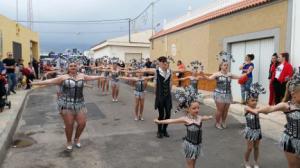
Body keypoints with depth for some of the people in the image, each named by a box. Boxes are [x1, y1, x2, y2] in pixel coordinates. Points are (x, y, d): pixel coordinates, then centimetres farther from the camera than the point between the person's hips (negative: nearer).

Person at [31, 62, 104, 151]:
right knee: (69, 124, 0)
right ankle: (69, 142, 26)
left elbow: (91, 77, 23)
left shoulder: (82, 76, 9)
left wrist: (101, 77, 33)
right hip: (66, 104, -3)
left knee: (82, 123, 0)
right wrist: (34, 83, -3)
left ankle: (77, 138, 29)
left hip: (79, 103, 3)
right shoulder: (63, 77, 0)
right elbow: (50, 81, 0)